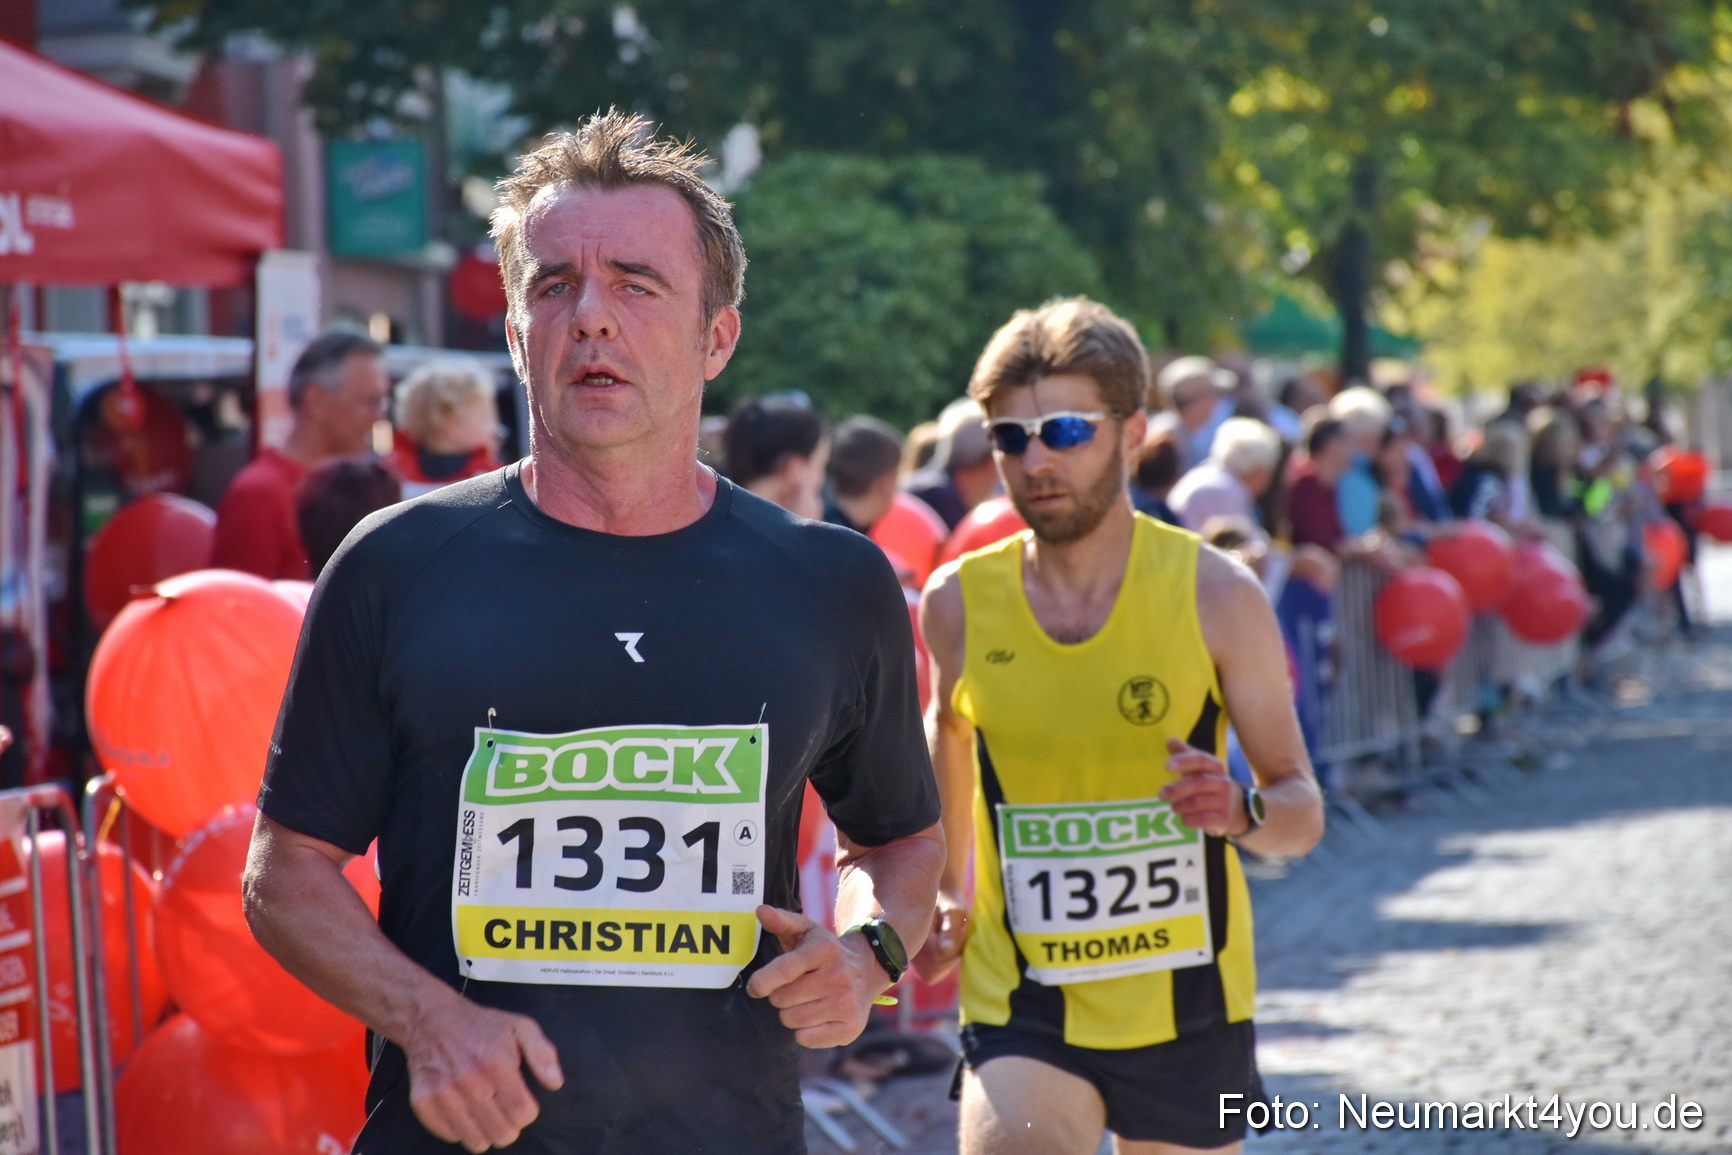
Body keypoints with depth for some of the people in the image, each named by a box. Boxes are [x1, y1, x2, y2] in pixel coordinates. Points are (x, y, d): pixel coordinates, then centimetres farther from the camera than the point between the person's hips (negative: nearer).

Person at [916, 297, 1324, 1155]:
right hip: (1020, 1006, 0)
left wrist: (1243, 812, -23)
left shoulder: (1215, 595, -7)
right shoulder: (959, 602, -2)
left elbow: (1301, 809, -2)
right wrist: (944, 889, 20)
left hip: (1184, 1001, 0)